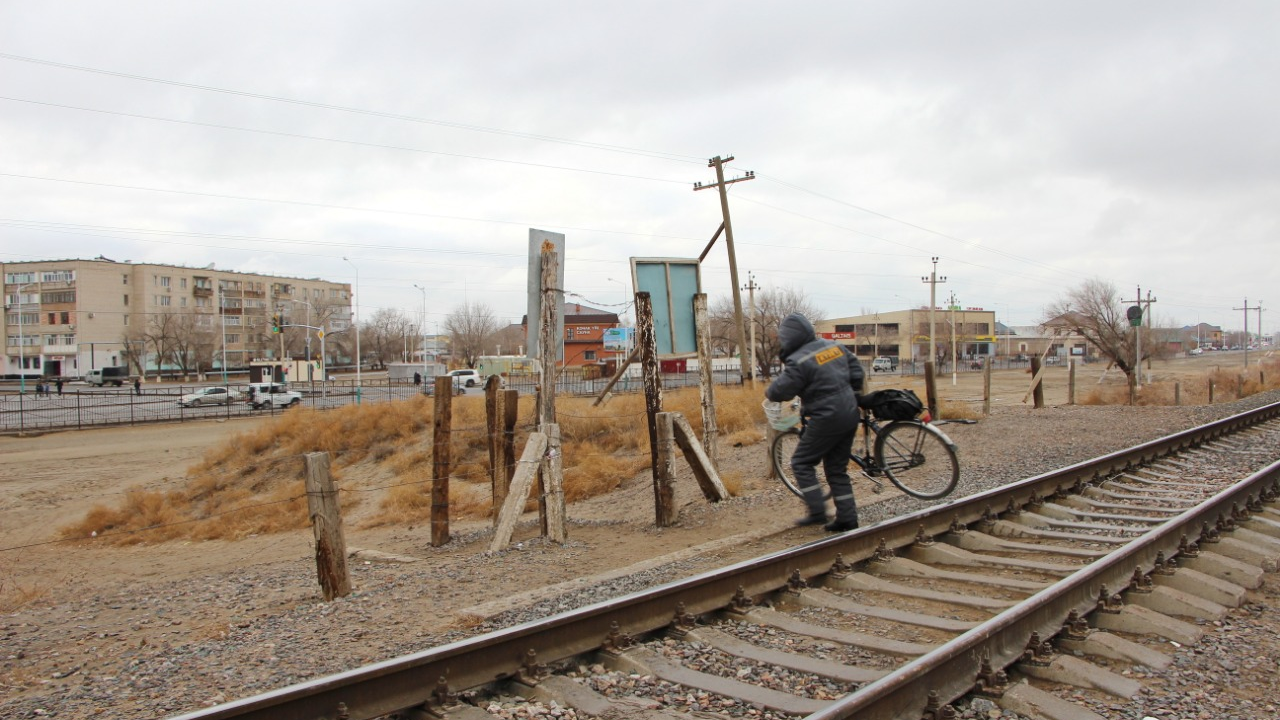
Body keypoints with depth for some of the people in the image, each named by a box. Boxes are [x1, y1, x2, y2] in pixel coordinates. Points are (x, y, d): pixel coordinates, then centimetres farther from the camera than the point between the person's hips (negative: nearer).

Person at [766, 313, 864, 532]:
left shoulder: (799, 361, -17)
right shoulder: (833, 346, 8)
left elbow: (780, 391, -16)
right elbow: (856, 368, 19)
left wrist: (769, 392, 7)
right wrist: (853, 396, 31)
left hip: (827, 419, -8)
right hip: (850, 416, 8)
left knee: (802, 463, 6)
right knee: (837, 468, 15)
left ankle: (817, 512, 3)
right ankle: (847, 517, 15)